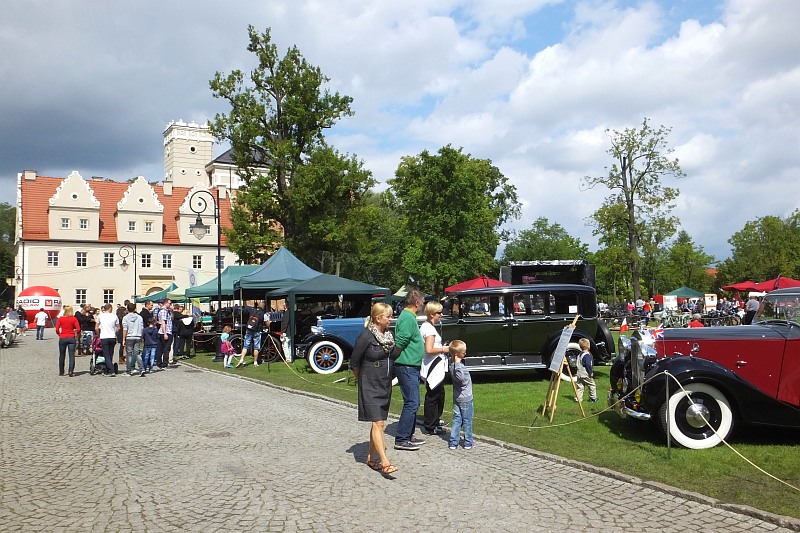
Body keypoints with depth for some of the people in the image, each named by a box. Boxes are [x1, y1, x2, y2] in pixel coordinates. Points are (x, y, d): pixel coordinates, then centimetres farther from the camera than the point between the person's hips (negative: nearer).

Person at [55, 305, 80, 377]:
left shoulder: (60, 319, -1)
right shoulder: (74, 319, -4)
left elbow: (57, 329, -5)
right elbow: (78, 329, -9)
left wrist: (59, 335, 12)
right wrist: (76, 335, 9)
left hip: (62, 338, 2)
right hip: (71, 338, -1)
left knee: (62, 355, 14)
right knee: (71, 355, -1)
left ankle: (61, 372, 23)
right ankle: (71, 372, -9)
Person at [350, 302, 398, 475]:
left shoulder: (388, 335, 5)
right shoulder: (366, 336, -16)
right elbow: (354, 363, -8)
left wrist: (388, 378, 16)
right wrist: (363, 381, 4)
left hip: (385, 385, 7)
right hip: (370, 386, -7)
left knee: (379, 423, 12)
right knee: (378, 423, -11)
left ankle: (371, 458, 23)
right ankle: (385, 462, -13)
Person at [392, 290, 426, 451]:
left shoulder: (409, 316, 15)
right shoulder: (408, 318, -18)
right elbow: (399, 343, -24)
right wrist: (398, 357, -10)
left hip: (411, 367, 10)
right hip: (407, 366, -10)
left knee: (412, 402, 16)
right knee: (411, 403, -7)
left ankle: (408, 436, 25)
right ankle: (401, 440, -2)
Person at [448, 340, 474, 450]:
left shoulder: (452, 365, 2)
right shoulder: (459, 366, -26)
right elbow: (460, 377, -42)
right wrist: (457, 364, -48)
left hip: (456, 398, 7)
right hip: (465, 398, -7)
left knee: (456, 420, 11)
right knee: (467, 421, 7)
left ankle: (453, 442, 11)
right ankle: (468, 443, 16)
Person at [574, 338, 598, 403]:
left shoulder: (580, 355, 11)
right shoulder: (587, 355, -16)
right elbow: (588, 365, -25)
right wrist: (591, 372, -16)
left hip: (579, 374, 8)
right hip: (586, 375, -8)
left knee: (579, 387, 9)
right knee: (592, 386, 8)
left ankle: (578, 398, 5)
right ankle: (593, 398, 16)